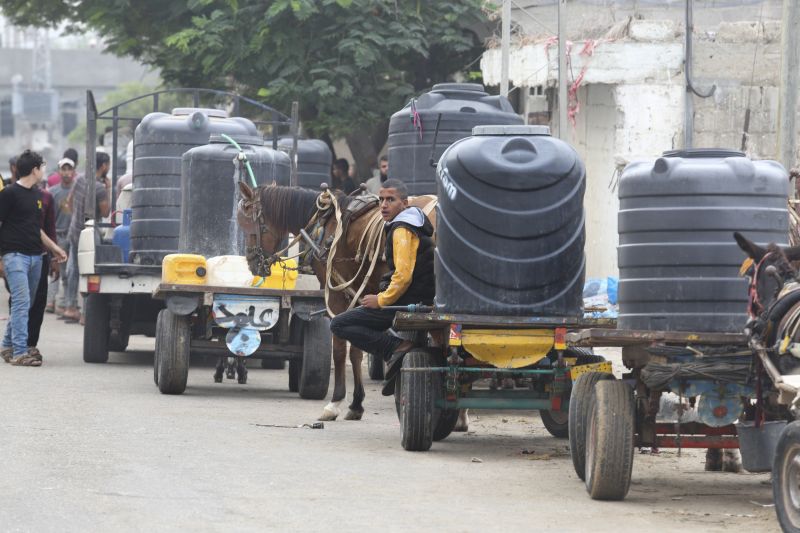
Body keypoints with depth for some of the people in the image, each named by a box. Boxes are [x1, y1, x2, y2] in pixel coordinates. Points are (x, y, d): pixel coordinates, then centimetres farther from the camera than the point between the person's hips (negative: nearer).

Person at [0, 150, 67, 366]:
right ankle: (19, 352, -17)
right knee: (21, 302, -14)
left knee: (23, 304, 10)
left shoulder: (37, 195, 17)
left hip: (35, 257, 8)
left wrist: (53, 247, 27)